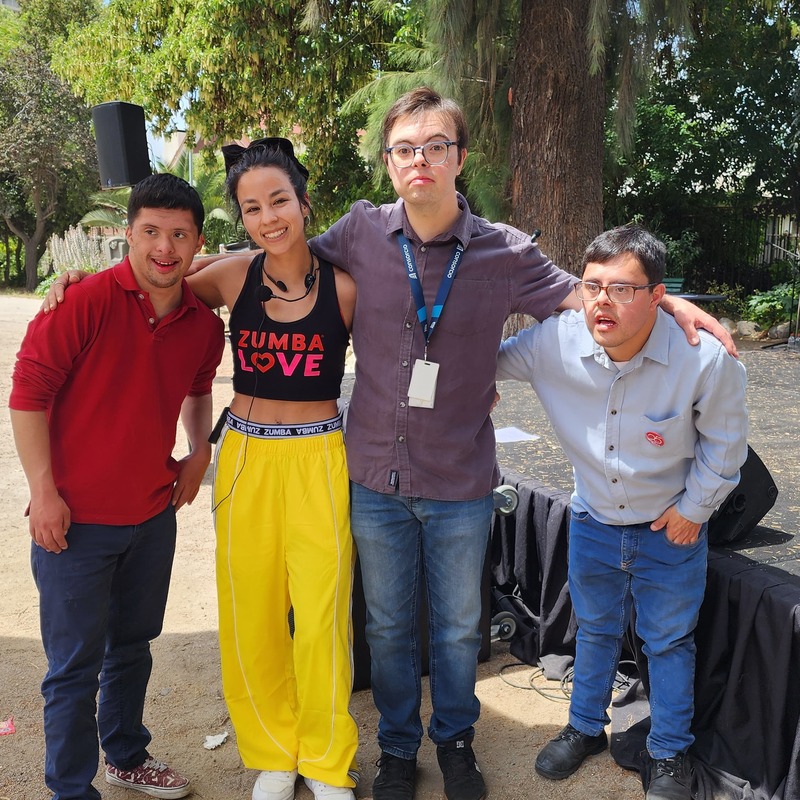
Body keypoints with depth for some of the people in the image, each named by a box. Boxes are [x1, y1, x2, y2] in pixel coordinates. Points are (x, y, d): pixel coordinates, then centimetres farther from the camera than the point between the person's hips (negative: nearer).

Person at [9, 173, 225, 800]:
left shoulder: (203, 323, 0)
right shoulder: (86, 301, -17)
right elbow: (29, 390, -15)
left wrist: (200, 451, 7)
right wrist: (44, 492, -15)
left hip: (154, 514, 5)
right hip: (75, 517, -5)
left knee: (133, 647, 22)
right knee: (76, 666, 8)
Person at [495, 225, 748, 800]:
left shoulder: (708, 358, -27)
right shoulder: (555, 342, -23)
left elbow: (723, 442, -9)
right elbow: (489, 361, -1)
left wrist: (694, 507, -6)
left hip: (672, 527, -2)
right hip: (593, 521, 2)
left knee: (670, 643, 15)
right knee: (595, 631, 21)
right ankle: (586, 729, 45)